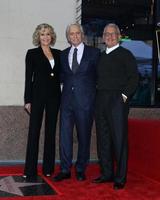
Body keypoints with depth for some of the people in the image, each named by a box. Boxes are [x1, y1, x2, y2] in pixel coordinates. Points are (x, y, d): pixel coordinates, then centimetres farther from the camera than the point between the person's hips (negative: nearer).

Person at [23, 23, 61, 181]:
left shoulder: (58, 54, 11)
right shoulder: (32, 54, 2)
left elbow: (60, 76, 12)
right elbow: (28, 78, -1)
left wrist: (60, 97, 2)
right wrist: (28, 100, -7)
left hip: (54, 97, 4)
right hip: (38, 95, -3)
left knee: (51, 132, 8)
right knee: (34, 132, -3)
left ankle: (48, 168, 18)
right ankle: (30, 170, 2)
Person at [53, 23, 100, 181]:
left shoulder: (94, 53, 3)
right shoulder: (63, 54, 14)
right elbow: (62, 77, 16)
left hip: (85, 101, -3)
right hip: (67, 100, 3)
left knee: (84, 136, 6)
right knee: (64, 135, 1)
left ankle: (80, 170, 19)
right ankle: (65, 170, 11)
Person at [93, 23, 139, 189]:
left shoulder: (125, 54, 2)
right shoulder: (101, 56, 19)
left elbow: (134, 78, -4)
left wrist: (124, 95, -12)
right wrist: (96, 95, 8)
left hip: (117, 100, -6)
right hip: (101, 101, 6)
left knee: (119, 139, -4)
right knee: (103, 139, 8)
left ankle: (120, 178, 3)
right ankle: (106, 173, 18)